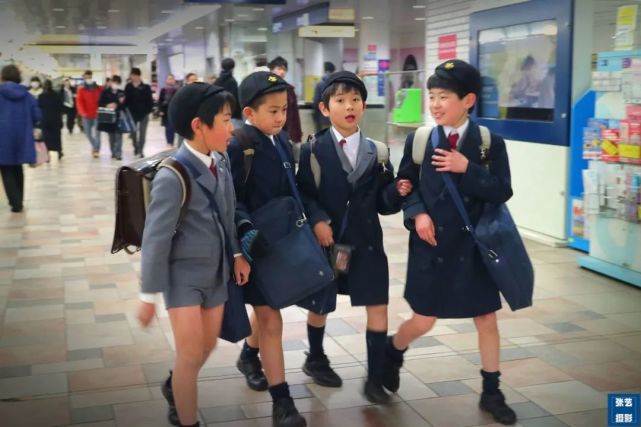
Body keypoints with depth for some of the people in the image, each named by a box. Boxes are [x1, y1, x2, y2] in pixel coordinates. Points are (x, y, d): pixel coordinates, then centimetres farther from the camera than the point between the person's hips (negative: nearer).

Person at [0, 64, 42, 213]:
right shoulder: (25, 94, 3)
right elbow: (37, 115, 0)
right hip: (21, 136, 4)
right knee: (16, 168, 20)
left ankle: (16, 203, -2)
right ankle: (18, 201, 26)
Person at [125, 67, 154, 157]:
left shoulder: (146, 87, -6)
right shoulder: (128, 87, 0)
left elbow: (149, 100, -6)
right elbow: (126, 100, -1)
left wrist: (148, 110, -13)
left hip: (143, 113, -2)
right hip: (132, 113, 2)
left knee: (142, 133, 1)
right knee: (133, 132, 13)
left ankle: (140, 150, 7)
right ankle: (136, 147, 33)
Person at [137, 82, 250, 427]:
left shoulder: (221, 162, -3)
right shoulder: (172, 177, -25)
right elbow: (155, 238, -21)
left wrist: (237, 254, 8)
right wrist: (149, 294, -16)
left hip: (216, 272, 7)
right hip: (184, 274, -7)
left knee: (207, 346, 19)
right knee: (191, 353, 0)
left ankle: (175, 387, 48)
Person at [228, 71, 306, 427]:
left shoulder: (281, 142, 6)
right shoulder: (237, 147, -16)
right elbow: (232, 200, -20)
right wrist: (246, 228, -34)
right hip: (254, 244, -7)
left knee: (267, 308, 24)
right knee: (271, 320, -3)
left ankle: (249, 355, 52)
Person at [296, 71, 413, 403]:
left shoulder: (375, 152, 2)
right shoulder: (313, 151, -5)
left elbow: (381, 203, 2)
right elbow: (302, 194, -9)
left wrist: (397, 192, -17)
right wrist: (317, 219, -23)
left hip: (366, 242, 2)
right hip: (325, 240, -2)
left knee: (378, 308, -1)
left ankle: (375, 379, 12)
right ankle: (316, 359, 40)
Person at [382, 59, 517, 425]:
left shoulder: (490, 143, -5)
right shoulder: (419, 140, -2)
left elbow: (503, 191, -10)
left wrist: (467, 169, -21)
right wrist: (417, 213, -14)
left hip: (474, 247, 1)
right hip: (431, 246, 0)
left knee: (487, 319, 7)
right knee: (424, 320, 6)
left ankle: (491, 392, 24)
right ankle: (392, 354, 38)